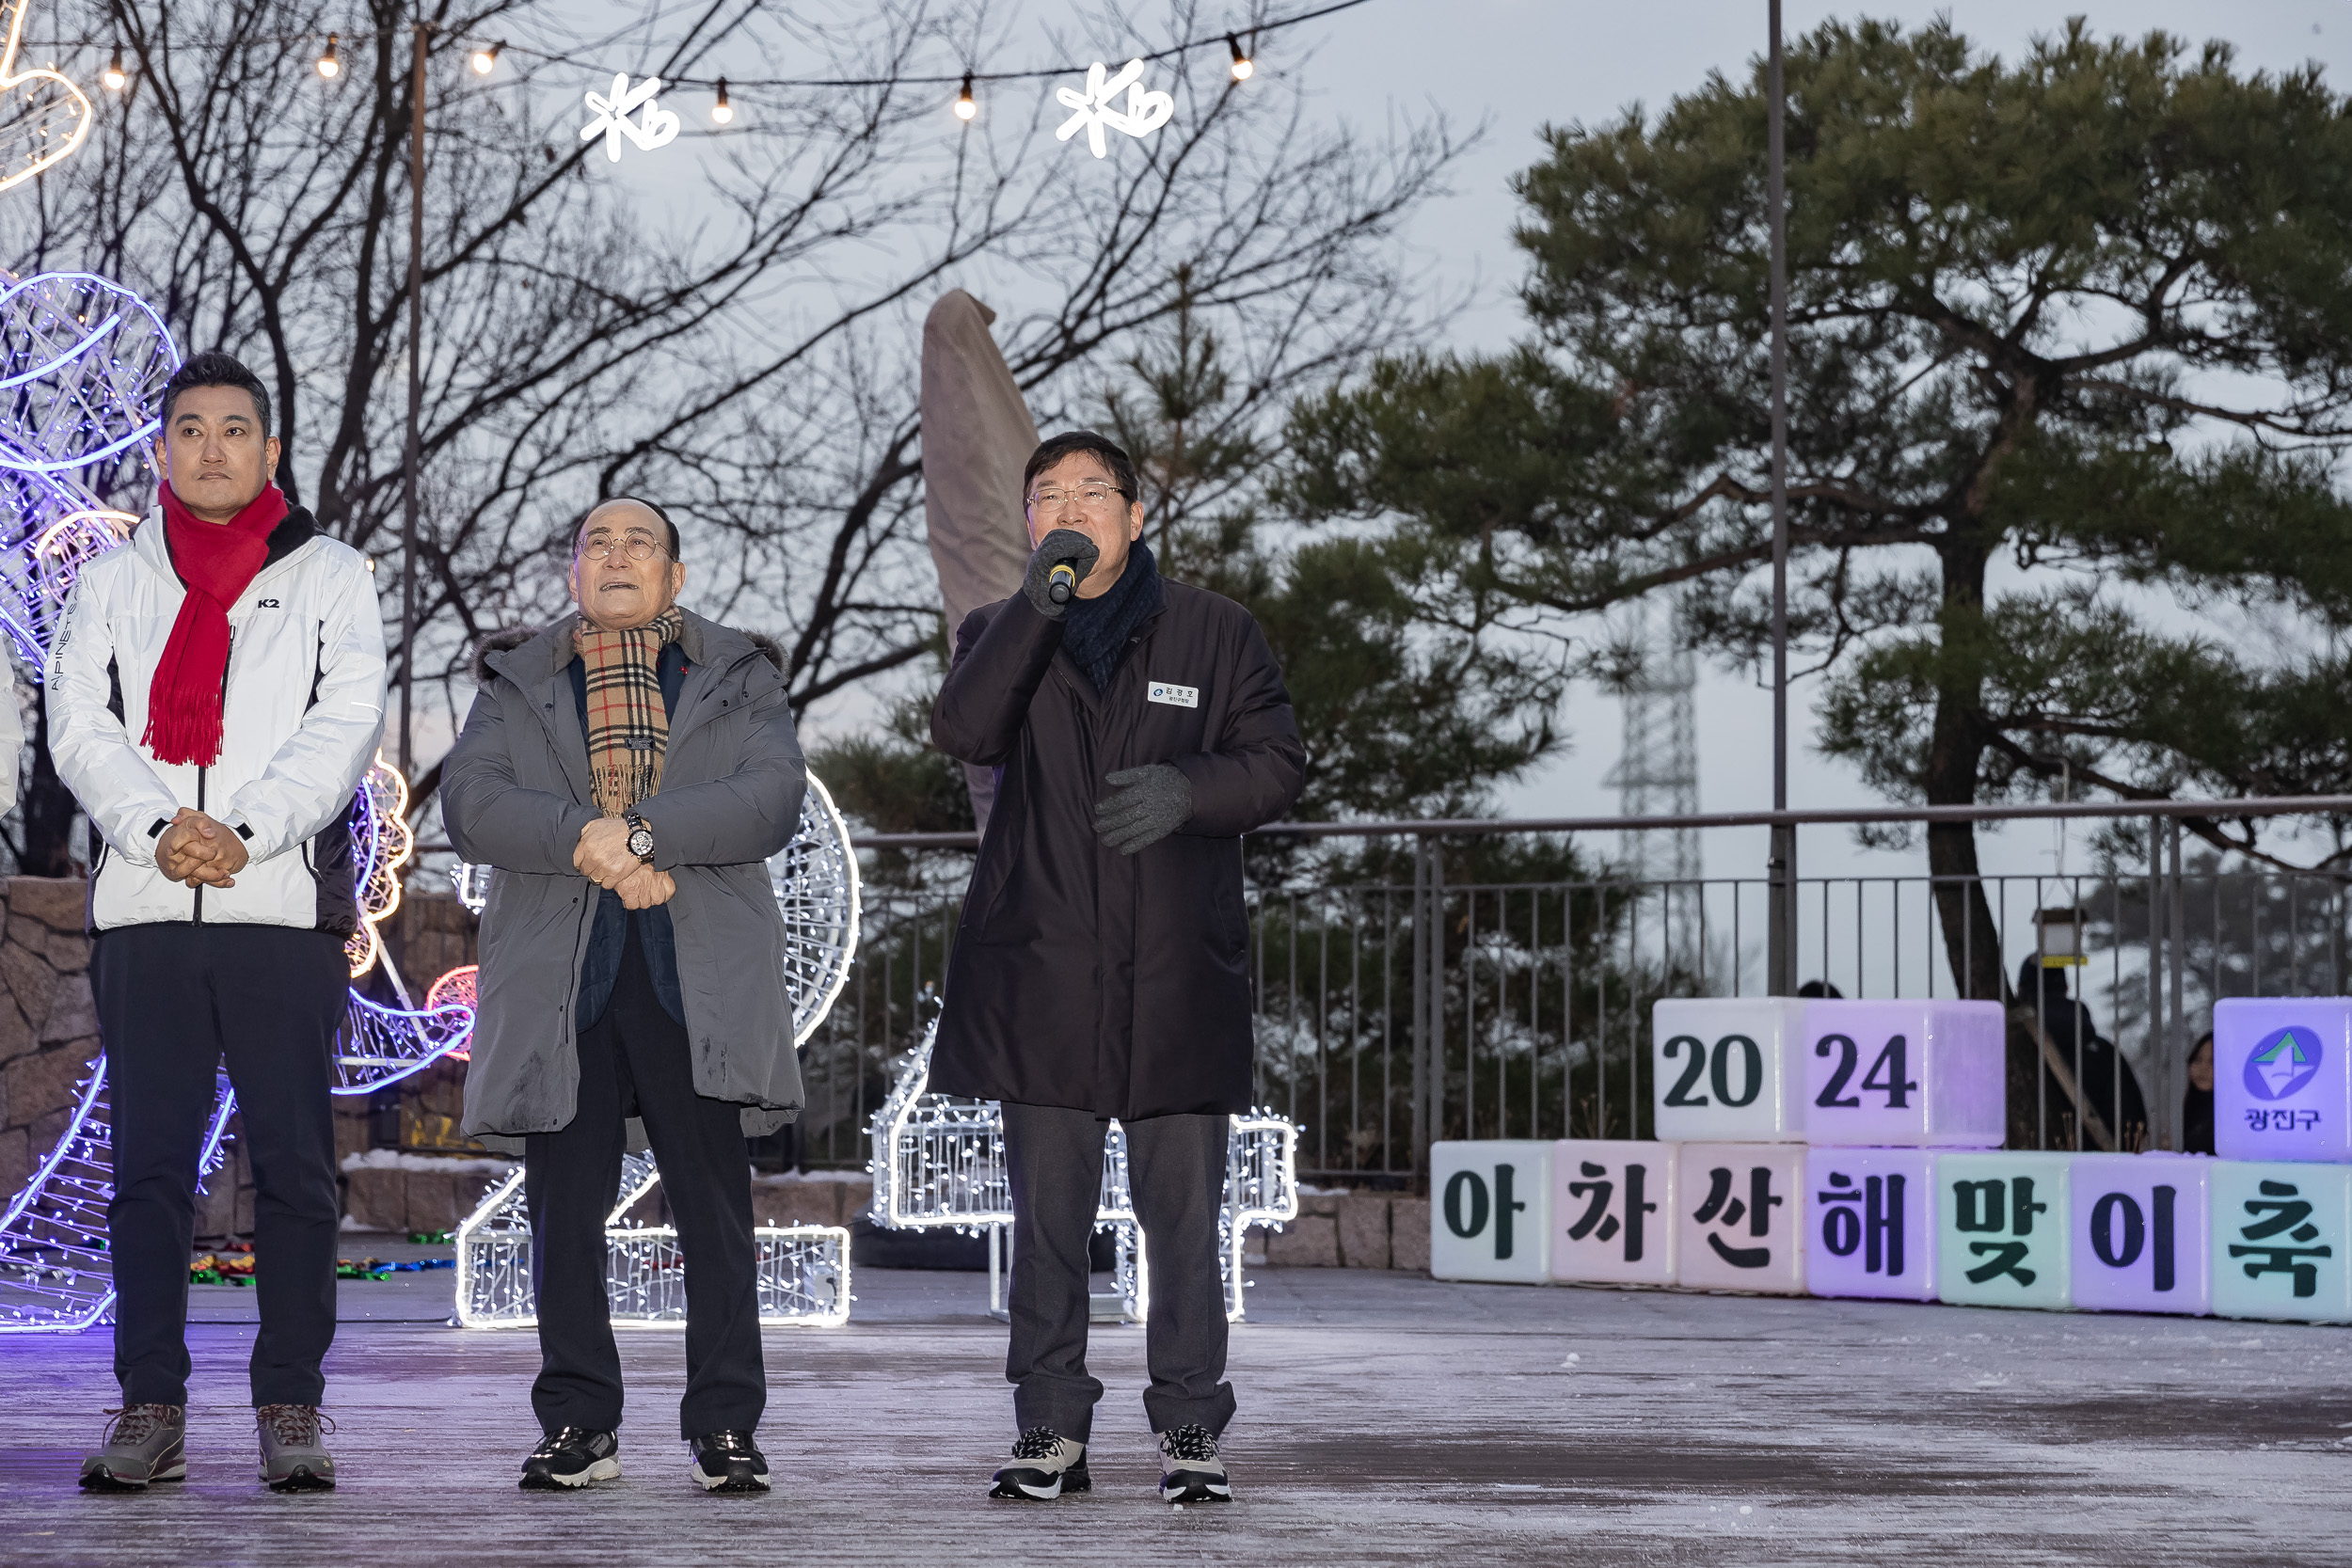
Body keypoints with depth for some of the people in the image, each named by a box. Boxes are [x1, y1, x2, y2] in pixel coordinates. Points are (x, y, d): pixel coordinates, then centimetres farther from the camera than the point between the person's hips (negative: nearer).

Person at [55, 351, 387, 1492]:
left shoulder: (330, 577, 11)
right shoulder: (110, 584, 15)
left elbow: (345, 725, -2)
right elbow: (79, 725, 3)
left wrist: (244, 831, -15)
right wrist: (157, 826, -15)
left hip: (287, 908, -1)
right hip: (143, 913, 1)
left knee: (294, 1164, -2)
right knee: (148, 1166, 0)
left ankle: (290, 1409, 2)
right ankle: (151, 1409, 4)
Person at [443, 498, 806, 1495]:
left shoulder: (738, 679, 13)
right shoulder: (518, 682, 17)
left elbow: (773, 800, -3)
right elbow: (469, 802, 0)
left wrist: (643, 832, -15)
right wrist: (584, 839, -15)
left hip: (699, 975, -1)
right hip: (558, 974, 1)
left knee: (714, 1207, -4)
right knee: (564, 1208, 1)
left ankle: (724, 1430, 1)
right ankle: (579, 1427, 9)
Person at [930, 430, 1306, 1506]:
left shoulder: (1214, 633, 9)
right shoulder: (1004, 635, 11)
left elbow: (1277, 763, 3)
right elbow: (963, 731, -9)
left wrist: (1190, 788, -16)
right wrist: (1039, 603, -16)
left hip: (1177, 971, -1)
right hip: (1041, 965, 1)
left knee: (1182, 1212, -1)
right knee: (1048, 1213, 3)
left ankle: (1190, 1431, 6)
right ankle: (1051, 1430, 9)